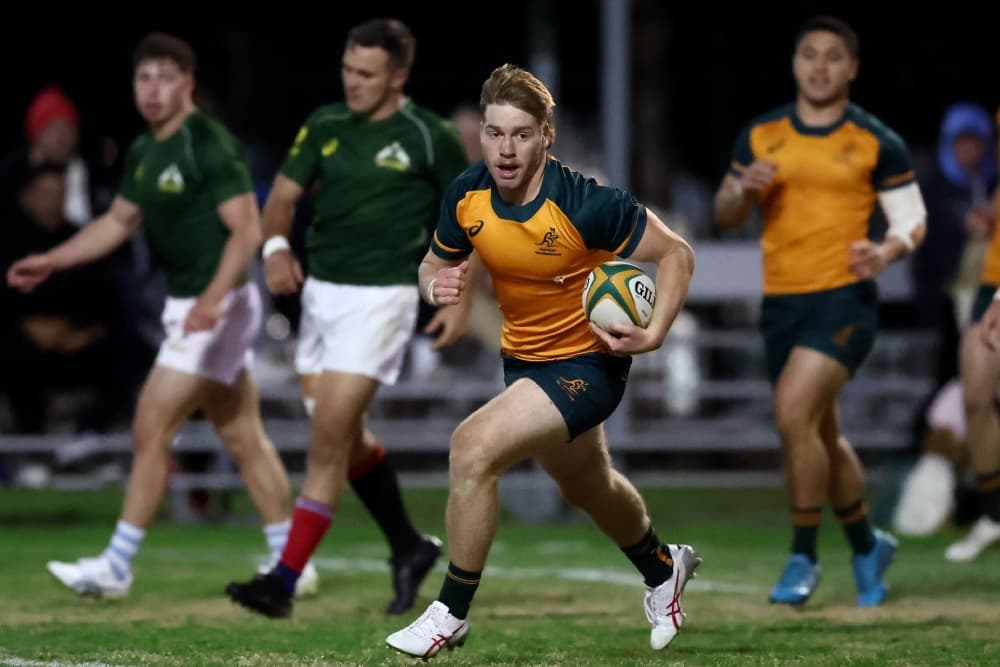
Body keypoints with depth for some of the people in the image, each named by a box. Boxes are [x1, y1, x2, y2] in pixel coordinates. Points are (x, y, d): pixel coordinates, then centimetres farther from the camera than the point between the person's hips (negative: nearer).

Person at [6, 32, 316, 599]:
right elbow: (118, 222, 23)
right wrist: (50, 262, 15)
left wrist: (213, 297, -33)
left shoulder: (210, 145, -17)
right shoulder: (145, 152, 11)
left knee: (153, 429, -6)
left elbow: (247, 230, -21)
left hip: (217, 306, -9)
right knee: (243, 437, 10)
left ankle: (117, 566, 0)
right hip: (189, 306, 9)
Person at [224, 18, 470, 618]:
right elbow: (284, 194, 11)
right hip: (321, 292, 6)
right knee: (346, 439, 14)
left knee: (329, 439, -12)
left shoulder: (429, 137, -7)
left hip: (381, 298, -6)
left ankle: (285, 581, -12)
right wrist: (276, 246, -9)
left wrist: (461, 300, -4)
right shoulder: (326, 125, 7)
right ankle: (409, 548, 33)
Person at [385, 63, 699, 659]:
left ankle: (451, 614, -10)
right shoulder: (467, 196, -13)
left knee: (474, 447, -25)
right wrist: (438, 285, -19)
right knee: (589, 487, 29)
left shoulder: (585, 203, -28)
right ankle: (663, 569, 61)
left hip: (588, 361, -7)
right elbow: (435, 263, 5)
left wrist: (653, 335, -29)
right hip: (523, 358, 7)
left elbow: (676, 253, -17)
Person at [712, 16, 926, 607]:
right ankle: (868, 545, 34)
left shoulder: (877, 142, -1)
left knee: (794, 414, -21)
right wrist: (744, 189, -8)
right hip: (780, 302, 5)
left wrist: (889, 251, -19)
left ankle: (804, 557, -10)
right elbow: (726, 215, 14)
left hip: (844, 298, -5)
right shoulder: (762, 136, 9)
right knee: (822, 435, 13)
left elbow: (913, 220, 3)